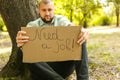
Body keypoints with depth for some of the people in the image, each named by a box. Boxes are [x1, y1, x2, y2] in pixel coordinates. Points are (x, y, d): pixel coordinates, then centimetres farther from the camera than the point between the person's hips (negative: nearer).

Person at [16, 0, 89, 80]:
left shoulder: (61, 20, 9)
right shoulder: (33, 25, 6)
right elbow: (27, 40, -14)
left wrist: (82, 32, -38)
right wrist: (21, 42, -41)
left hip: (64, 63, 1)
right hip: (45, 67, -1)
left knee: (80, 41, -19)